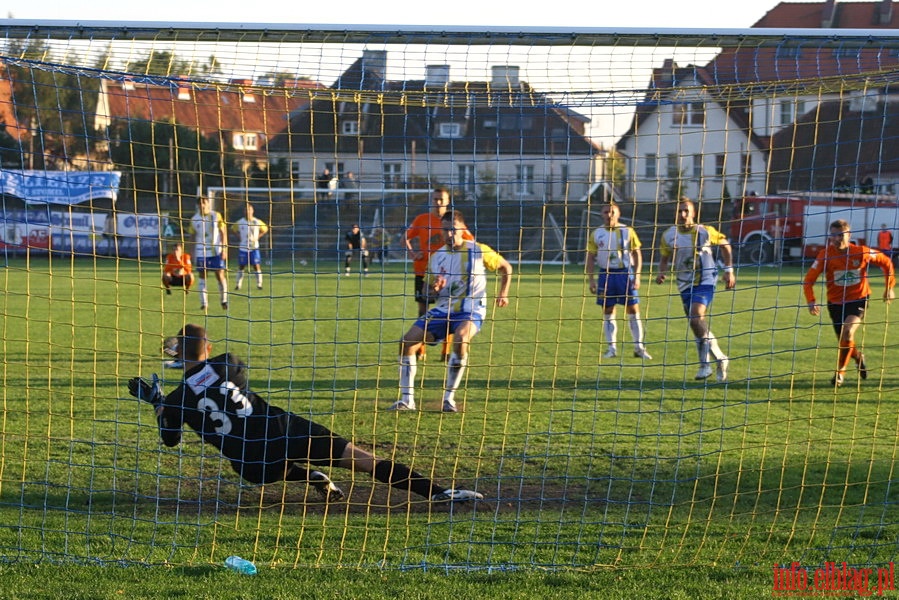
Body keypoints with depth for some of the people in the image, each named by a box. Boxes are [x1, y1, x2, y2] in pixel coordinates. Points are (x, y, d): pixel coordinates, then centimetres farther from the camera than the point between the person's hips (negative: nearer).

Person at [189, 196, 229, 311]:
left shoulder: (216, 216, -2)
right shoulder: (194, 219, 4)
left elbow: (223, 233, 0)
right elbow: (194, 237, 11)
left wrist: (224, 249, -6)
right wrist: (193, 253, 8)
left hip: (216, 251, -2)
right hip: (201, 253, 2)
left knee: (220, 275, -3)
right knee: (202, 276, 2)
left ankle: (224, 300, 10)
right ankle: (203, 303, 7)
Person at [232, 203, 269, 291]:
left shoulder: (257, 222, -3)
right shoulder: (240, 222, -1)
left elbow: (265, 229, 11)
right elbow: (233, 228, 17)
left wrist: (257, 237, 0)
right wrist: (239, 237, 5)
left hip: (254, 247, -1)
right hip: (243, 248, 1)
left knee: (256, 266, -5)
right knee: (241, 266, 4)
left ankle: (259, 284, 4)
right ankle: (238, 285, 11)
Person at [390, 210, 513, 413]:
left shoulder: (478, 251, -3)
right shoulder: (436, 257, 8)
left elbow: (506, 267, 11)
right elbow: (426, 292, 14)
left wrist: (503, 294, 1)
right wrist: (433, 290, -9)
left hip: (470, 310, -5)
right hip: (443, 310, 5)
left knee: (460, 338, -37)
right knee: (407, 341, -11)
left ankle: (449, 398, -26)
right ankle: (407, 399, -5)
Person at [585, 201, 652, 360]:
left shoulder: (628, 232, 1)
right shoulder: (596, 234, 5)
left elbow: (637, 254, 3)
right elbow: (590, 258, 6)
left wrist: (637, 276, -6)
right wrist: (591, 280, -1)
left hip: (625, 273, -1)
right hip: (606, 275, 1)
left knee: (633, 310, -2)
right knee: (608, 312, 3)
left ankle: (639, 347, 4)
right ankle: (611, 348, 10)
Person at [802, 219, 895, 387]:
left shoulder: (861, 252, -13)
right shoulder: (825, 255, -13)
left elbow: (886, 262, 3)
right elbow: (809, 280, -14)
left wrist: (889, 287, 2)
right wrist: (811, 302, -29)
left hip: (858, 299, -2)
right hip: (836, 302, 2)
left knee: (847, 332, -26)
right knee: (844, 341, 9)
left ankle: (840, 372, -8)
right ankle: (858, 356, 46)